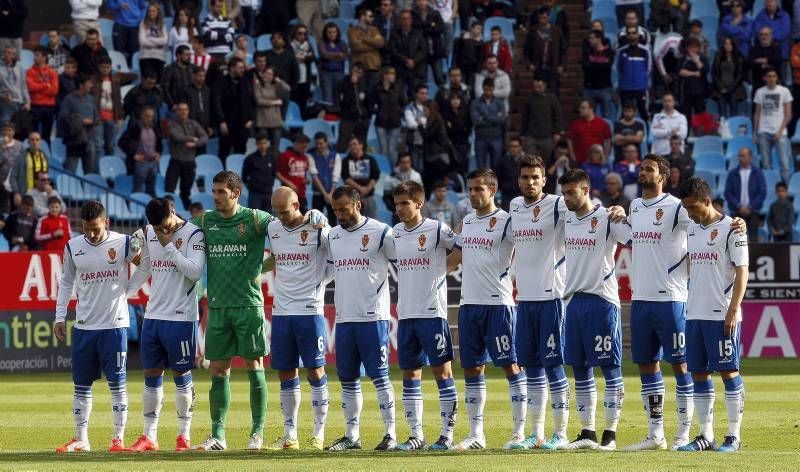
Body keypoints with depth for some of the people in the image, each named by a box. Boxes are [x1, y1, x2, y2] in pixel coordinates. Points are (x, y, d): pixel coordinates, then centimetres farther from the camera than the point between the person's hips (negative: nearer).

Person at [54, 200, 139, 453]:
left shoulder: (124, 243, -4)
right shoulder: (73, 247, 4)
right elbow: (66, 282, 14)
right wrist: (60, 316, 9)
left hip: (114, 324, -3)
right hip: (83, 325, 3)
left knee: (117, 383, -2)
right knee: (81, 384, 7)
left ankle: (118, 439, 3)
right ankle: (81, 439, 14)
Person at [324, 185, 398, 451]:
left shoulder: (380, 232, -7)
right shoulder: (333, 236, 12)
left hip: (373, 317, -6)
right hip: (344, 317, 6)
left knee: (379, 376, -5)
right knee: (347, 378, 8)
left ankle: (390, 434, -2)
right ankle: (351, 435, 15)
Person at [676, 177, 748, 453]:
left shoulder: (730, 229, -7)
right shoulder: (692, 229, 13)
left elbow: (741, 273, -10)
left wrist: (733, 311, -17)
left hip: (722, 315, -7)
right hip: (695, 314, 7)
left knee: (728, 371, -4)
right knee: (698, 373, 7)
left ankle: (734, 435, 1)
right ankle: (706, 436, 12)